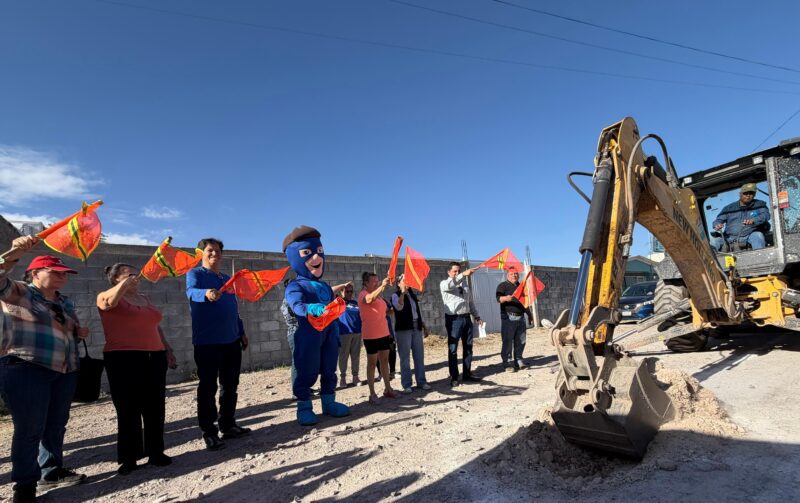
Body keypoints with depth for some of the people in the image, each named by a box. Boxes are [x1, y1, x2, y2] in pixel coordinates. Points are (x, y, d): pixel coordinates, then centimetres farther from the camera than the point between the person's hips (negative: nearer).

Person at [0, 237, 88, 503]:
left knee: (56, 424, 13)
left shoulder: (65, 302, 17)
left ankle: (52, 472, 26)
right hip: (26, 369, -7)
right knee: (30, 429, -3)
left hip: (64, 372, 7)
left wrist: (79, 332, 8)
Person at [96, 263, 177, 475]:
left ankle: (156, 452, 19)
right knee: (128, 409, 0)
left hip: (154, 357, 6)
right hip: (123, 359, -6)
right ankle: (128, 458, 12)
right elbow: (107, 301, -26)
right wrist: (126, 282, -24)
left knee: (155, 407, 8)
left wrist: (167, 349, 19)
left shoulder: (145, 299, 18)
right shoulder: (108, 297, 0)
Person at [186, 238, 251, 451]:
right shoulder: (195, 274, -3)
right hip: (207, 342, -6)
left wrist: (241, 332, 18)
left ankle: (228, 425, 23)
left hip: (231, 340, 7)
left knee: (230, 385, 12)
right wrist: (206, 294, -48)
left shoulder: (227, 279, 16)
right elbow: (192, 292, -26)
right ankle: (209, 432, 9)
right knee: (208, 387, 0)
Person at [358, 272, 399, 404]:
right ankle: (372, 393, 6)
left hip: (383, 333, 8)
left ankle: (388, 389, 24)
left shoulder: (378, 295, 14)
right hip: (371, 335, -8)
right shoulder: (363, 294, -12)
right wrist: (382, 286, -44)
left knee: (384, 361, 14)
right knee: (372, 363, -1)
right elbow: (370, 299, -38)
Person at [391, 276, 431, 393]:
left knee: (419, 356, 9)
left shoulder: (412, 294, 16)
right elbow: (399, 306, -25)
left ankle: (421, 381, 19)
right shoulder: (396, 295, -4)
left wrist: (424, 326, 18)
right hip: (403, 329, -6)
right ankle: (406, 384, 6)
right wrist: (403, 292, -32)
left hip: (416, 328, 6)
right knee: (405, 358, -1)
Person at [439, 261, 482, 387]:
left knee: (468, 347, 11)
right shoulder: (444, 284, -4)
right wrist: (464, 275, -37)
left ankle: (467, 373, 23)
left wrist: (476, 315, 15)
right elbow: (450, 284, -30)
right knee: (452, 349, -2)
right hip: (454, 319, -6)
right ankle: (454, 377, 4)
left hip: (466, 318, 6)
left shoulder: (464, 284, 14)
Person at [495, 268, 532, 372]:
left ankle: (518, 360, 19)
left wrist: (529, 314, 28)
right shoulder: (503, 286, -1)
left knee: (520, 341, 8)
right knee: (508, 341, -6)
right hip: (508, 318, -6)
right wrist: (506, 298, -37)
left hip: (521, 317, 6)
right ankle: (508, 364, -2)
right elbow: (499, 298, -17)